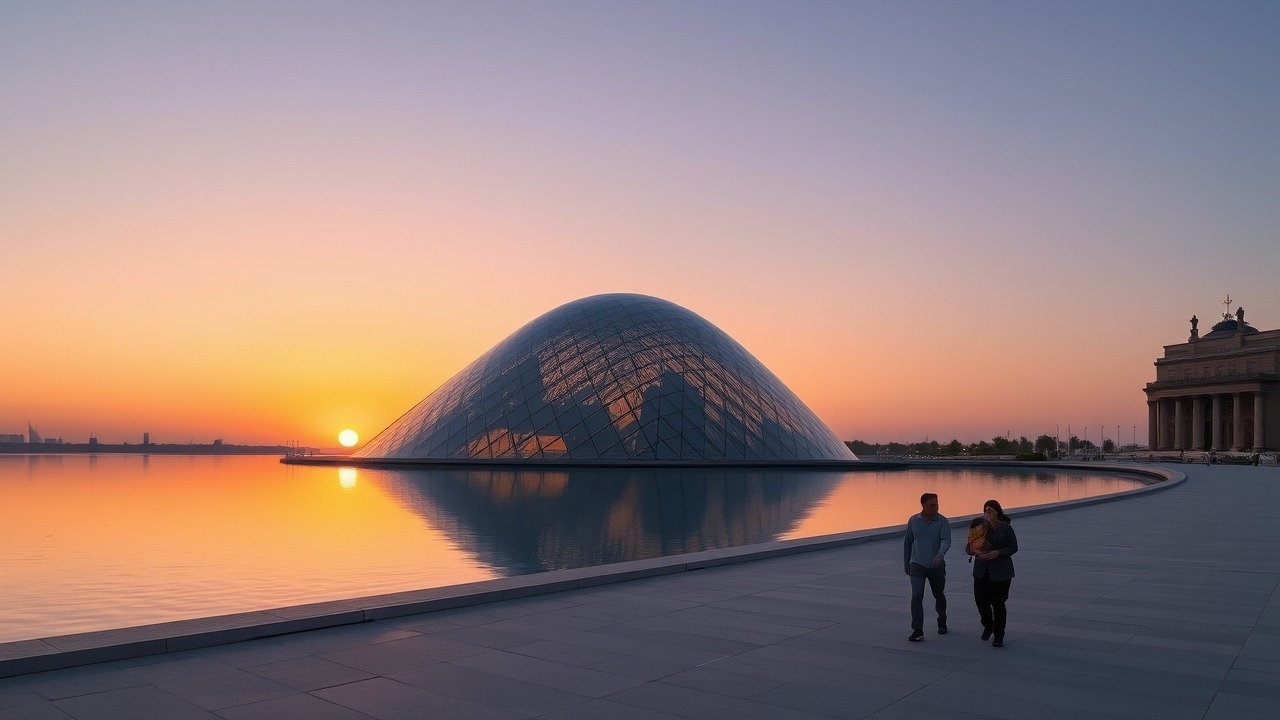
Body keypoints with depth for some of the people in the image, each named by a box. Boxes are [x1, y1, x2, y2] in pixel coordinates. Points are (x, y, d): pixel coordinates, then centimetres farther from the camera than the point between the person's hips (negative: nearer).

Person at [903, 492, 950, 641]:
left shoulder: (942, 521, -8)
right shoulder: (913, 521, -3)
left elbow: (946, 541, -20)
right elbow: (907, 541, 9)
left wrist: (940, 555, -39)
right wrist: (906, 561, 12)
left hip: (936, 566, 0)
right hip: (917, 565, 0)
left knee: (939, 596, 16)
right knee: (916, 596, -12)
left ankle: (942, 621, 43)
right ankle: (917, 630, -10)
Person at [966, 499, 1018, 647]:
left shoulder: (1005, 528, -5)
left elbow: (1013, 547, -5)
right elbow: (968, 547, 5)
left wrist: (997, 553, -21)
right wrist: (974, 551, -18)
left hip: (1001, 572, -3)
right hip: (981, 571, 3)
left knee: (998, 603, -2)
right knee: (980, 600, 1)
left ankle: (999, 636, 13)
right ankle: (988, 625, 31)